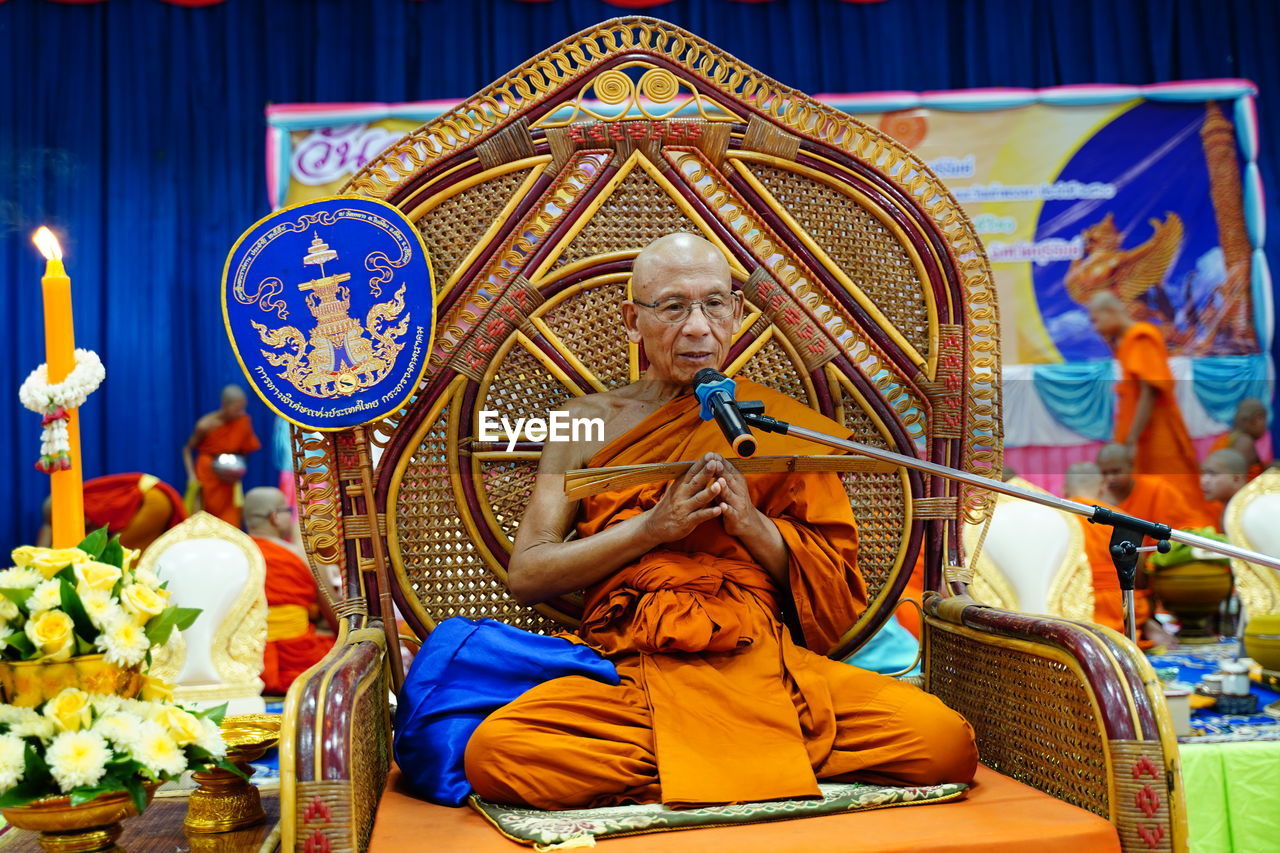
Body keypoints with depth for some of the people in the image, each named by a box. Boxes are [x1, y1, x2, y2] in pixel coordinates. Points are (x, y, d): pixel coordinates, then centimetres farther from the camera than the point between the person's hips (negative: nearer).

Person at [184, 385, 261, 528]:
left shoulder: (243, 421, -7)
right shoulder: (206, 425, -16)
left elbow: (246, 450, 4)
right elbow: (187, 449, -4)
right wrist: (192, 475, -14)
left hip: (229, 479, 3)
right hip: (207, 477, -3)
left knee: (230, 522, -1)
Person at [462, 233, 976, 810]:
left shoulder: (779, 426, 13)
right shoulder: (587, 423, 13)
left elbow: (837, 596, 12)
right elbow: (526, 576, 3)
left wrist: (752, 524, -6)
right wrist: (654, 526, -8)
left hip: (764, 667, 0)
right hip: (629, 671, 0)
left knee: (944, 741, -24)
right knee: (492, 751, -31)